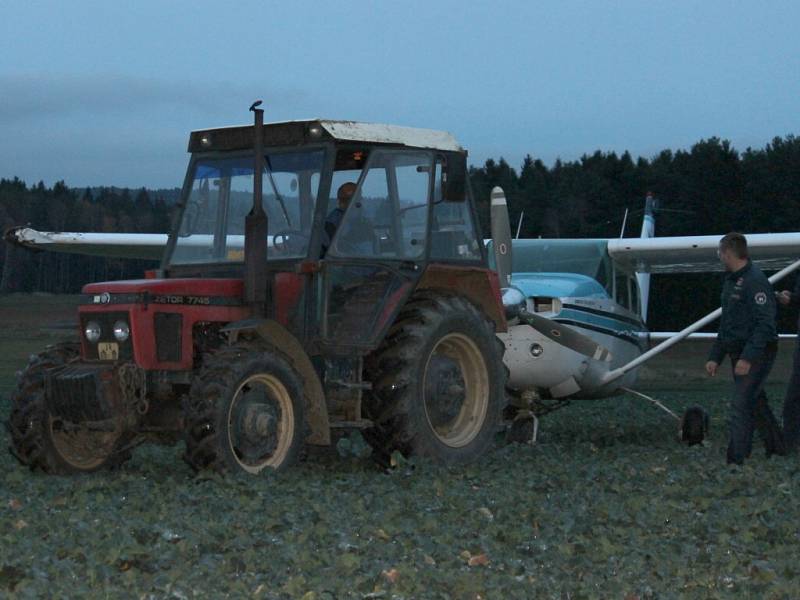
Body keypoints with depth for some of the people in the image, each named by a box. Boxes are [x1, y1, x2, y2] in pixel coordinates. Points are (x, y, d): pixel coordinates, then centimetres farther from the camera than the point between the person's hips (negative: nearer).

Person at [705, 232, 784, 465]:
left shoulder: (755, 281, -16)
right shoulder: (730, 282, 15)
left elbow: (765, 323, -22)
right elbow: (726, 323, 22)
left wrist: (748, 358, -27)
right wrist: (715, 357, 17)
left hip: (757, 354, -10)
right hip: (739, 354, 10)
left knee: (741, 406, -14)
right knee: (756, 403, 16)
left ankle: (736, 461, -15)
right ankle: (776, 450, 29)